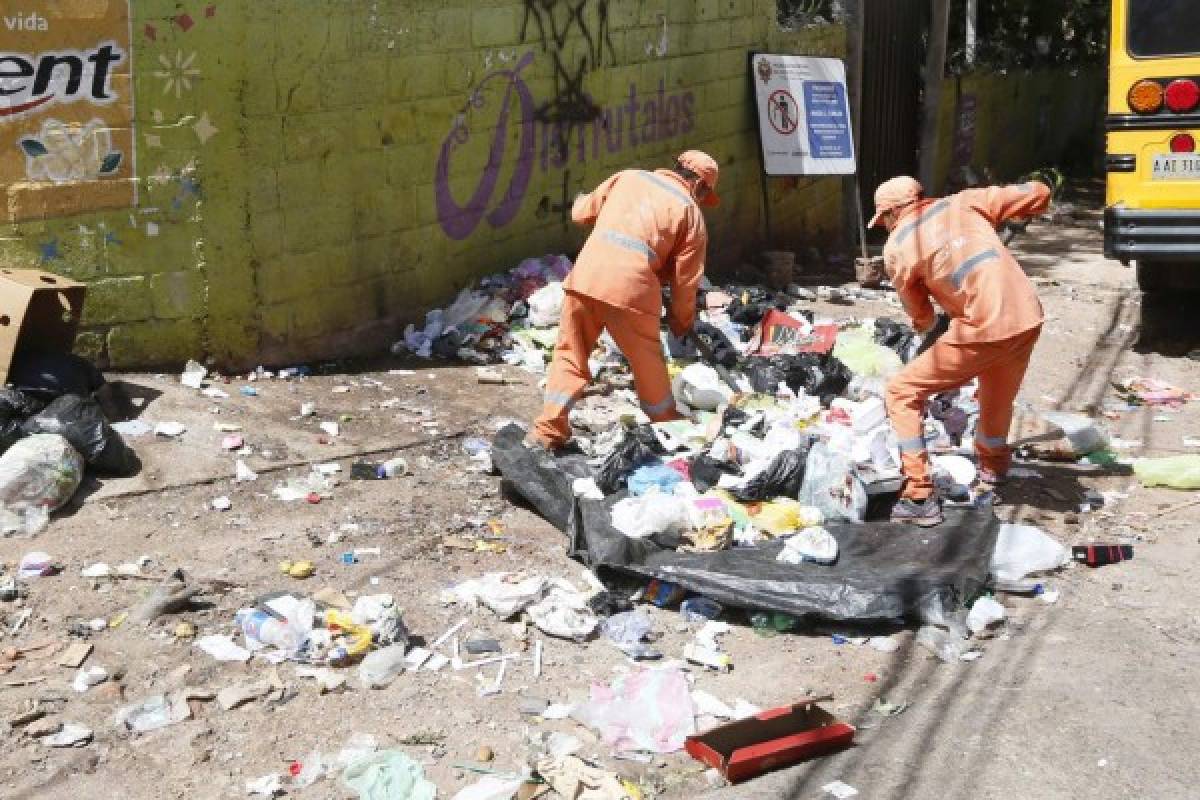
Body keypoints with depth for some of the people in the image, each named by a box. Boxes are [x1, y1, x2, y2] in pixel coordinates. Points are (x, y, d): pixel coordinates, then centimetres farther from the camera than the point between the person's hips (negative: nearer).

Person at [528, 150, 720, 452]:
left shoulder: (628, 177, 19)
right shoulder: (691, 213, 11)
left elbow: (581, 213, 23)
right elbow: (685, 279, 10)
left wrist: (581, 200, 46)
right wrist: (682, 322, 25)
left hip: (585, 277, 3)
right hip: (630, 289, -2)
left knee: (570, 355, 13)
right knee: (648, 361, 17)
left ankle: (547, 432, 10)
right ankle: (669, 428, 34)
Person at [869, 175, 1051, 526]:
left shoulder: (897, 247, 3)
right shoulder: (961, 203, 12)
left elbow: (919, 314, 15)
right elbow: (1039, 193, 13)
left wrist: (926, 327, 39)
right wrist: (1009, 213, 34)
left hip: (981, 329, -5)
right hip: (1028, 318, 5)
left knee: (902, 392, 8)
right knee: (998, 401, 31)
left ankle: (920, 497, 3)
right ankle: (992, 466, 56)